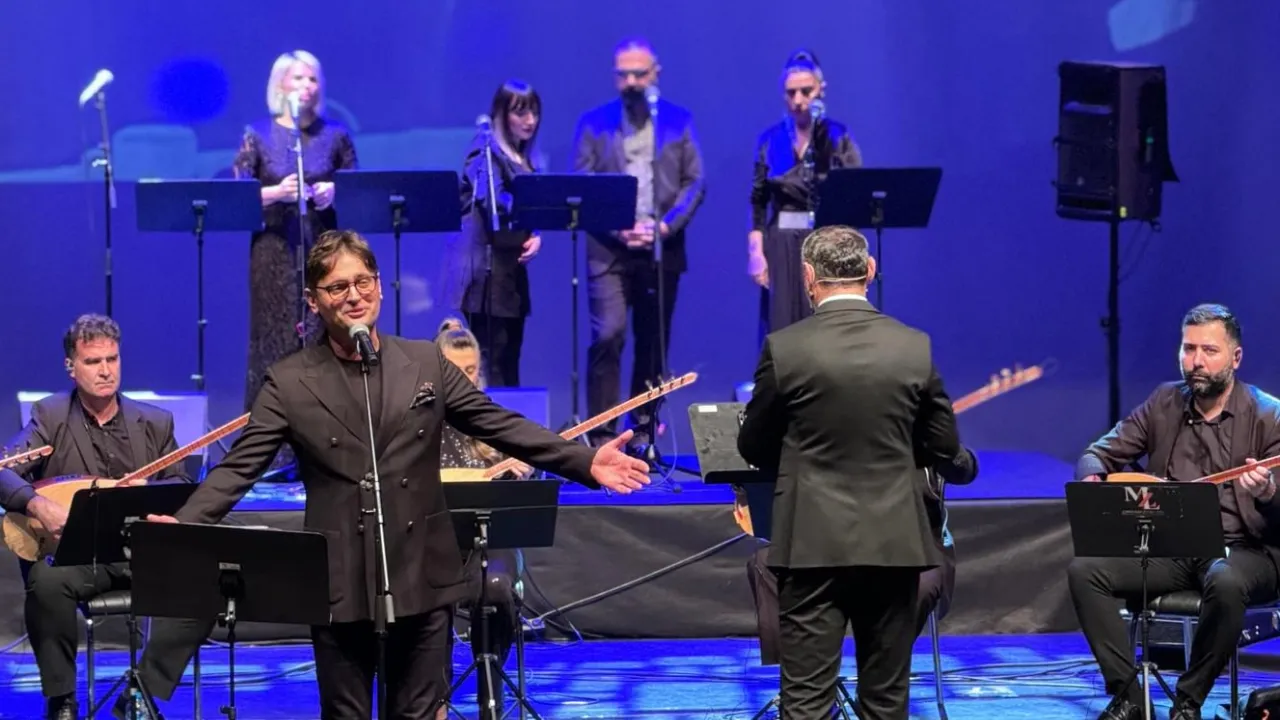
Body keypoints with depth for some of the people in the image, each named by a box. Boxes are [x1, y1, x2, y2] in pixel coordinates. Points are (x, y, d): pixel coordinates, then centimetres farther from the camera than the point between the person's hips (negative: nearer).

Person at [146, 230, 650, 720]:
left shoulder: (426, 363, 5)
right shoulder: (289, 382, -1)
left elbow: (502, 427, 7)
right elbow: (239, 467, -5)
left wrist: (586, 462, -2)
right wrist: (185, 526, -20)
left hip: (422, 579, 1)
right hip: (339, 585, -1)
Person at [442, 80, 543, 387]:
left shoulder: (525, 158, 17)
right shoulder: (487, 150, -8)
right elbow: (492, 200, -24)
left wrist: (535, 235, -2)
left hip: (511, 265, 8)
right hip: (485, 266, -8)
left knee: (509, 359, 7)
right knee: (491, 359, -12)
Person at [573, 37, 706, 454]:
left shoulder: (678, 121, 9)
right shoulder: (594, 123, 6)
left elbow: (694, 183, 4)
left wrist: (665, 225, -10)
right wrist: (616, 229, -11)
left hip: (662, 248, 2)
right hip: (609, 249, -2)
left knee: (653, 343, 5)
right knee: (607, 337, -13)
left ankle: (643, 432, 14)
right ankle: (600, 436, -11)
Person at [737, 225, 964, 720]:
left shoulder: (784, 349, -8)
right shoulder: (916, 348, -1)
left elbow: (753, 448, 3)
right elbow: (943, 448, 7)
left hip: (813, 544, -2)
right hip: (893, 543, 3)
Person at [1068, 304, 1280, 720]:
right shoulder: (1164, 404, 8)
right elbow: (1098, 455, 11)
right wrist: (1093, 481, -14)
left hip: (1243, 551, -5)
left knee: (1225, 583, -40)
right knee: (1084, 570, -19)